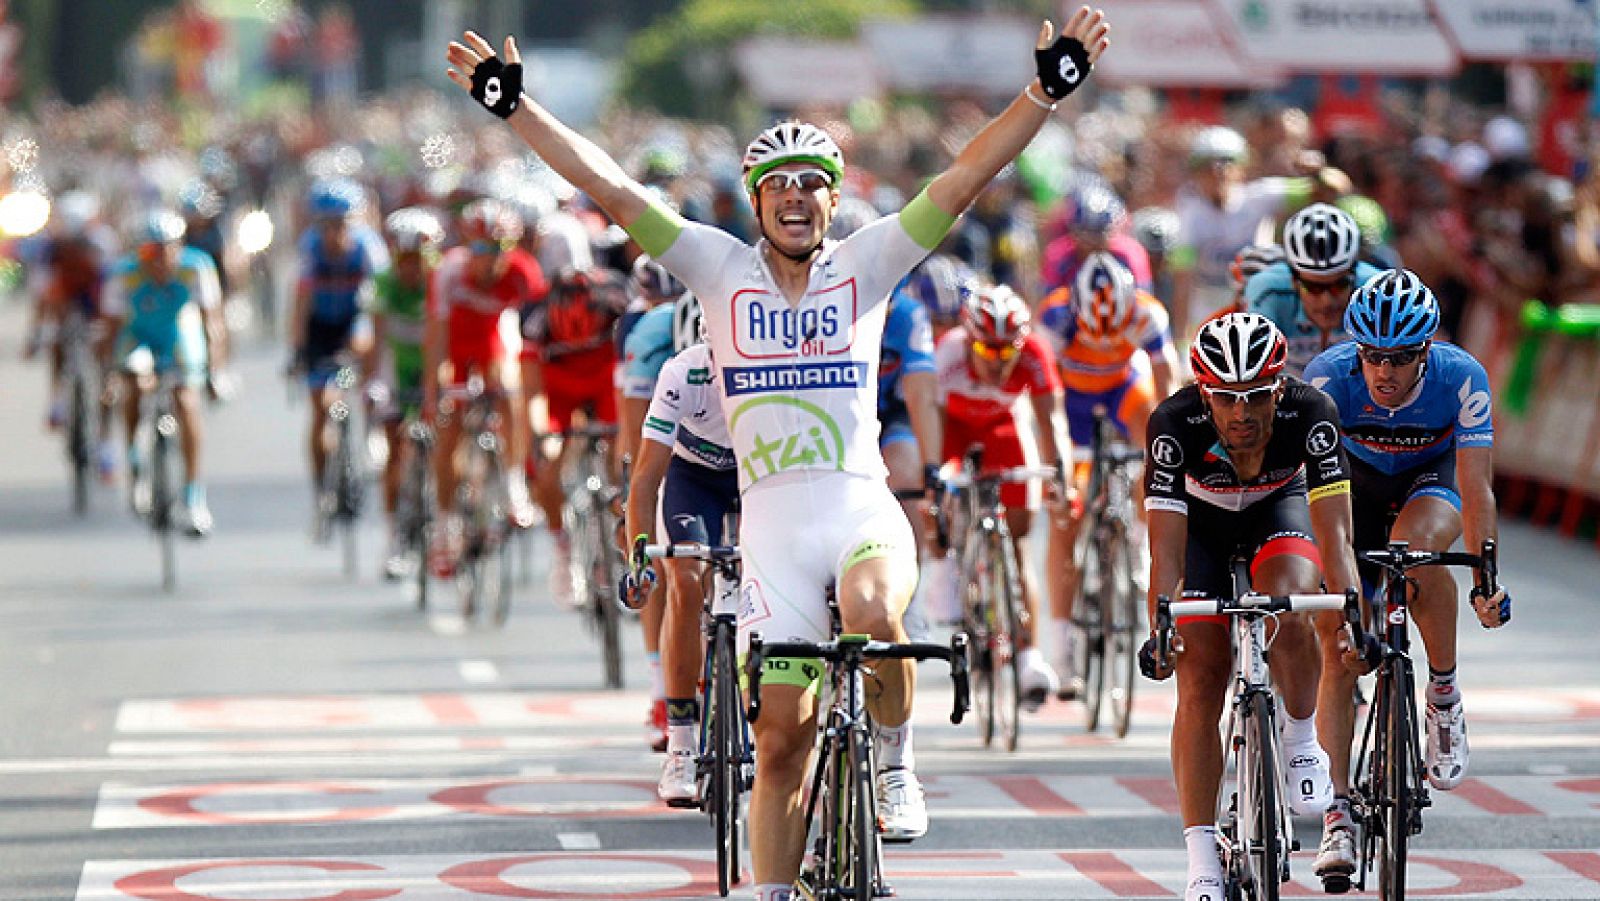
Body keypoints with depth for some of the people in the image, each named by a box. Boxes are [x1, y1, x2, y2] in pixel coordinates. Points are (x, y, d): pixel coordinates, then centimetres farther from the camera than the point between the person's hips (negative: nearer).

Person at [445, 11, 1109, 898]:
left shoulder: (865, 265, 4)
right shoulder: (721, 270, 5)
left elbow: (962, 181, -1)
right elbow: (609, 187, 2)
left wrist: (1047, 87, -9)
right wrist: (515, 105, -3)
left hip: (864, 508, -1)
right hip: (772, 522, 1)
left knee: (873, 617, -33)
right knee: (781, 737, 0)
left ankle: (893, 767, -8)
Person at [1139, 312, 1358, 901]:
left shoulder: (1309, 414, -34)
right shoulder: (1174, 423, -35)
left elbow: (1335, 535, -38)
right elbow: (1166, 545, -38)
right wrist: (1159, 630, -52)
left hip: (1279, 509, 0)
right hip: (1201, 520, 0)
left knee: (1287, 600, -33)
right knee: (1201, 677, -11)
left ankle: (1301, 743, -8)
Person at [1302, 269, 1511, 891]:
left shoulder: (1462, 378, -30)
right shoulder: (1330, 375, -29)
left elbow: (1475, 487, -28)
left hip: (1436, 478, -1)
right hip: (1360, 479, 1)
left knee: (1414, 545, -38)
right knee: (1337, 652, -12)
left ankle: (1445, 693, -16)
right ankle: (1337, 817, -10)